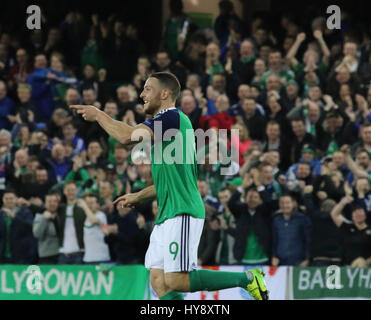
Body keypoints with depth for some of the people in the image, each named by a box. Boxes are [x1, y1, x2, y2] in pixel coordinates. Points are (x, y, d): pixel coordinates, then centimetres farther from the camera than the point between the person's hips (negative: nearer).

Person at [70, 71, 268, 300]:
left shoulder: (172, 117, -10)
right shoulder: (165, 122, 22)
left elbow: (127, 136, -21)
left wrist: (98, 114, -6)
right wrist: (137, 197, 23)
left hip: (182, 214, -10)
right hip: (167, 215, 10)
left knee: (176, 281, -14)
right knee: (159, 282, 2)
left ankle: (248, 279, -5)